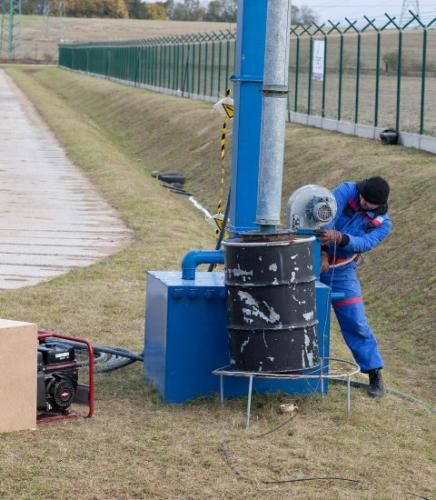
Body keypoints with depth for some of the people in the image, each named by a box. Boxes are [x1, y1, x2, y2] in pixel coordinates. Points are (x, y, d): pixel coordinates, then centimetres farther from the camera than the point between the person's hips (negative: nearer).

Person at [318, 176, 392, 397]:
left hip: (342, 272, 1)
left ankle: (375, 375, 3)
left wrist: (338, 237, -43)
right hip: (313, 262, 0)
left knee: (356, 324, -4)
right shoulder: (346, 191, -10)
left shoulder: (383, 224, -6)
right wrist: (323, 252, -29)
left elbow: (364, 243, -24)